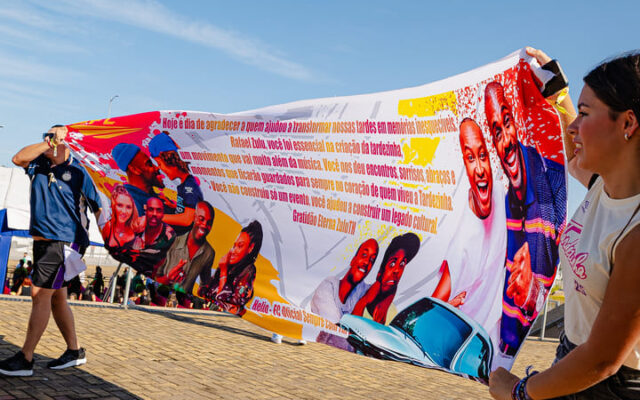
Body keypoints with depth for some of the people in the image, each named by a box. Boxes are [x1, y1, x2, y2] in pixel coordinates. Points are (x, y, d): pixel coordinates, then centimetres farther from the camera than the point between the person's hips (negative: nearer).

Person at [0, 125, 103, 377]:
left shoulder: (77, 172, -6)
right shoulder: (39, 165, 10)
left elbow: (98, 207, -5)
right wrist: (48, 142, -11)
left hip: (62, 241, -7)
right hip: (41, 240, 7)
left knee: (40, 296, -8)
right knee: (56, 298, 13)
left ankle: (25, 360, -2)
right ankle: (75, 352, 25)